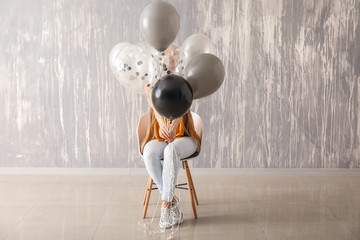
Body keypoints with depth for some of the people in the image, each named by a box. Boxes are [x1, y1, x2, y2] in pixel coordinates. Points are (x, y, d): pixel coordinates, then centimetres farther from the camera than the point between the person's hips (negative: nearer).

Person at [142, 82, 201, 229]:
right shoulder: (150, 88, -1)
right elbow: (155, 106, -23)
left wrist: (173, 128, -49)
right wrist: (162, 124, -46)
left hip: (183, 139, -2)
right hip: (159, 140, 2)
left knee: (171, 151, -36)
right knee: (149, 152, -32)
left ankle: (166, 203, -33)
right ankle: (173, 202, -27)